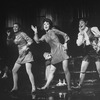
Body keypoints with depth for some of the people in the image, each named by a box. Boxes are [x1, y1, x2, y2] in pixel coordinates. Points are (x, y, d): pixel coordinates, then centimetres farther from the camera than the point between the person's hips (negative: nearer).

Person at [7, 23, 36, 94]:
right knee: (14, 70, 6)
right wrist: (8, 36, -2)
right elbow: (8, 43, 13)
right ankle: (15, 87, 16)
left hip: (27, 54, -8)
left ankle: (33, 88, -18)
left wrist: (26, 46, -26)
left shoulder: (22, 34, -7)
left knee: (28, 71, -18)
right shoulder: (14, 36, 12)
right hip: (20, 55, 8)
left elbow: (30, 41, -12)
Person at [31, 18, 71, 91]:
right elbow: (37, 41, 4)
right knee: (52, 70, 3)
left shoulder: (53, 30, 3)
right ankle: (46, 85, 6)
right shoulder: (45, 36, 15)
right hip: (54, 53, 5)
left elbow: (65, 35, 4)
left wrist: (65, 43, -6)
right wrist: (35, 32, -3)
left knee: (65, 69, -8)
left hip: (61, 50, -5)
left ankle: (69, 87, -3)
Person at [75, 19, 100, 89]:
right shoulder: (80, 34, 9)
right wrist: (81, 33, -7)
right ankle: (80, 85, 6)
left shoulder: (93, 29, -3)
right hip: (87, 53, 4)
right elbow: (79, 43, -5)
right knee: (82, 70, -1)